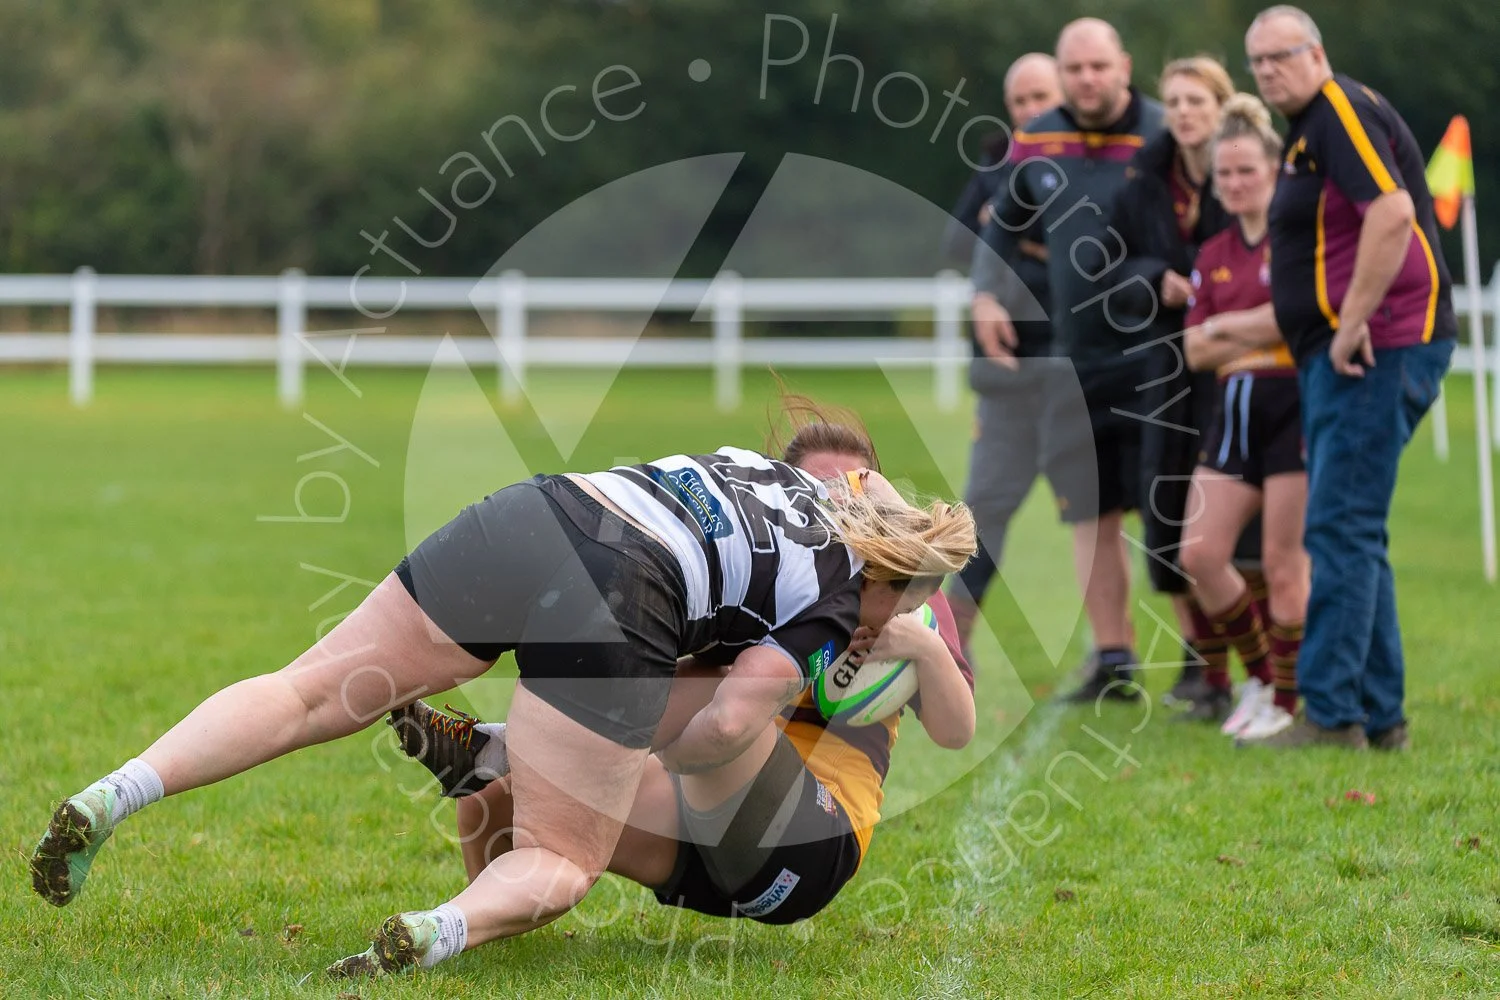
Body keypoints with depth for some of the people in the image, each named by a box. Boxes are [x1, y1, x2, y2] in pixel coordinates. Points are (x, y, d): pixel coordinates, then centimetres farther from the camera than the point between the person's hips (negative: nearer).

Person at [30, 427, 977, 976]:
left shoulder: (773, 467, 29)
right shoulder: (836, 604, 10)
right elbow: (733, 726, 0)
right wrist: (642, 759, 17)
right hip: (615, 605, -6)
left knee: (308, 695, 10)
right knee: (560, 863, 7)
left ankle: (113, 795, -8)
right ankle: (440, 930, -25)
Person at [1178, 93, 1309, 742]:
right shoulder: (1213, 257, 15)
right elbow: (1196, 351, 9)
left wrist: (1227, 327, -6)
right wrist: (1261, 334, -6)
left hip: (1295, 404, -7)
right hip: (1235, 410, 7)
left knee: (1283, 563, -6)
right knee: (1200, 553, -1)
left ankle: (1286, 700, 6)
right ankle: (1259, 675, 17)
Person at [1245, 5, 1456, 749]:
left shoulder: (1342, 110, -11)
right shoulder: (1309, 129, 20)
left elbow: (1392, 212, -25)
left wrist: (1353, 325, -24)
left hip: (1379, 347, -11)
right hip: (1338, 354, 11)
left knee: (1341, 528, -13)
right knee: (1352, 535, 12)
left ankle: (1331, 715, -14)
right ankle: (1378, 715, 15)